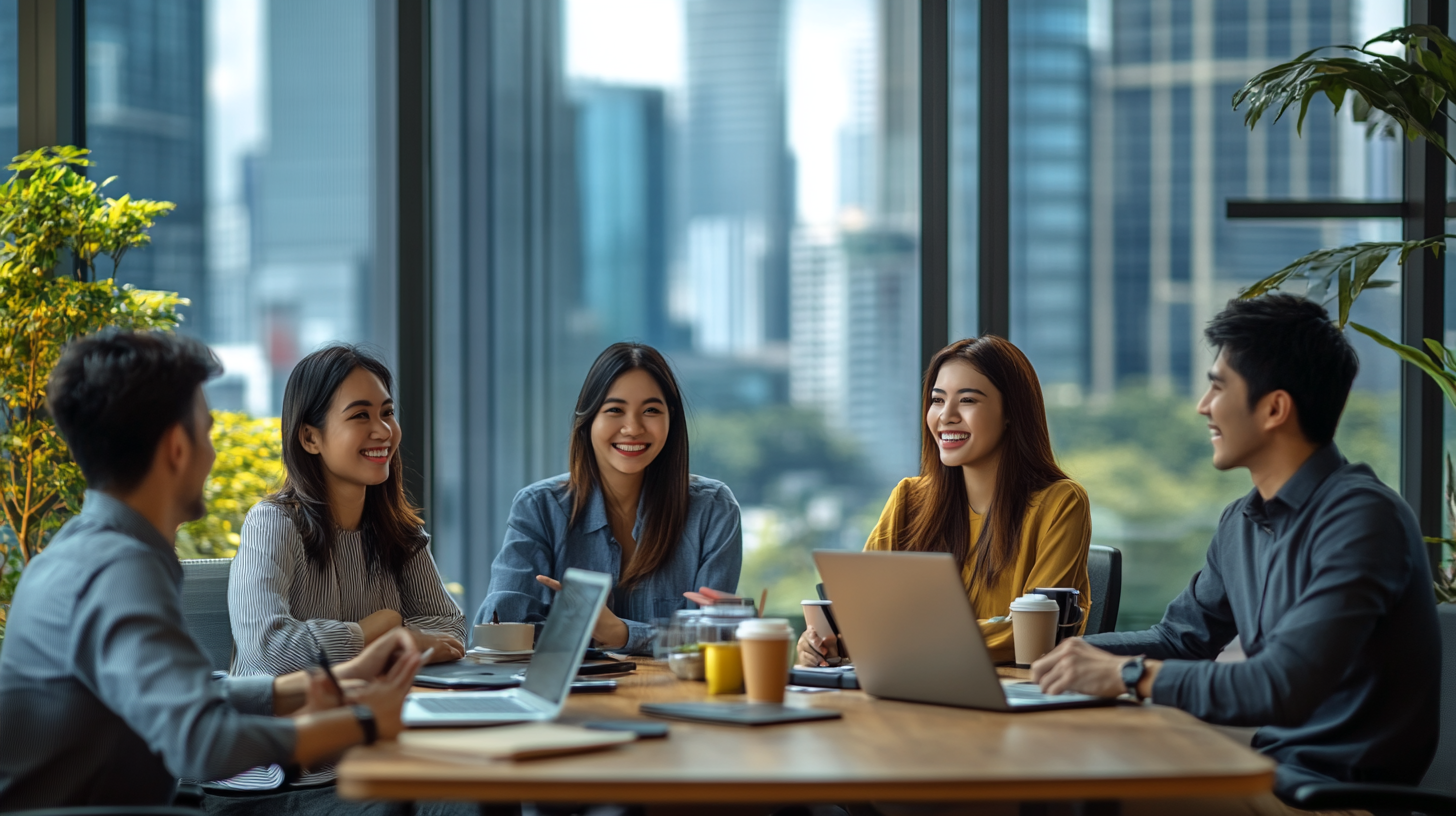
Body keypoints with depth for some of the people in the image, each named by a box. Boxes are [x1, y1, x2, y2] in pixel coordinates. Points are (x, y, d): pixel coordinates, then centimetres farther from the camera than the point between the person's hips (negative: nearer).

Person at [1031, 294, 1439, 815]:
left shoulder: (1360, 518, -18)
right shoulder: (1242, 523, 11)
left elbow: (1283, 688, -27)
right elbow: (1179, 639, 22)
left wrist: (1130, 674, -24)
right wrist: (1059, 651, 8)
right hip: (1272, 769, 8)